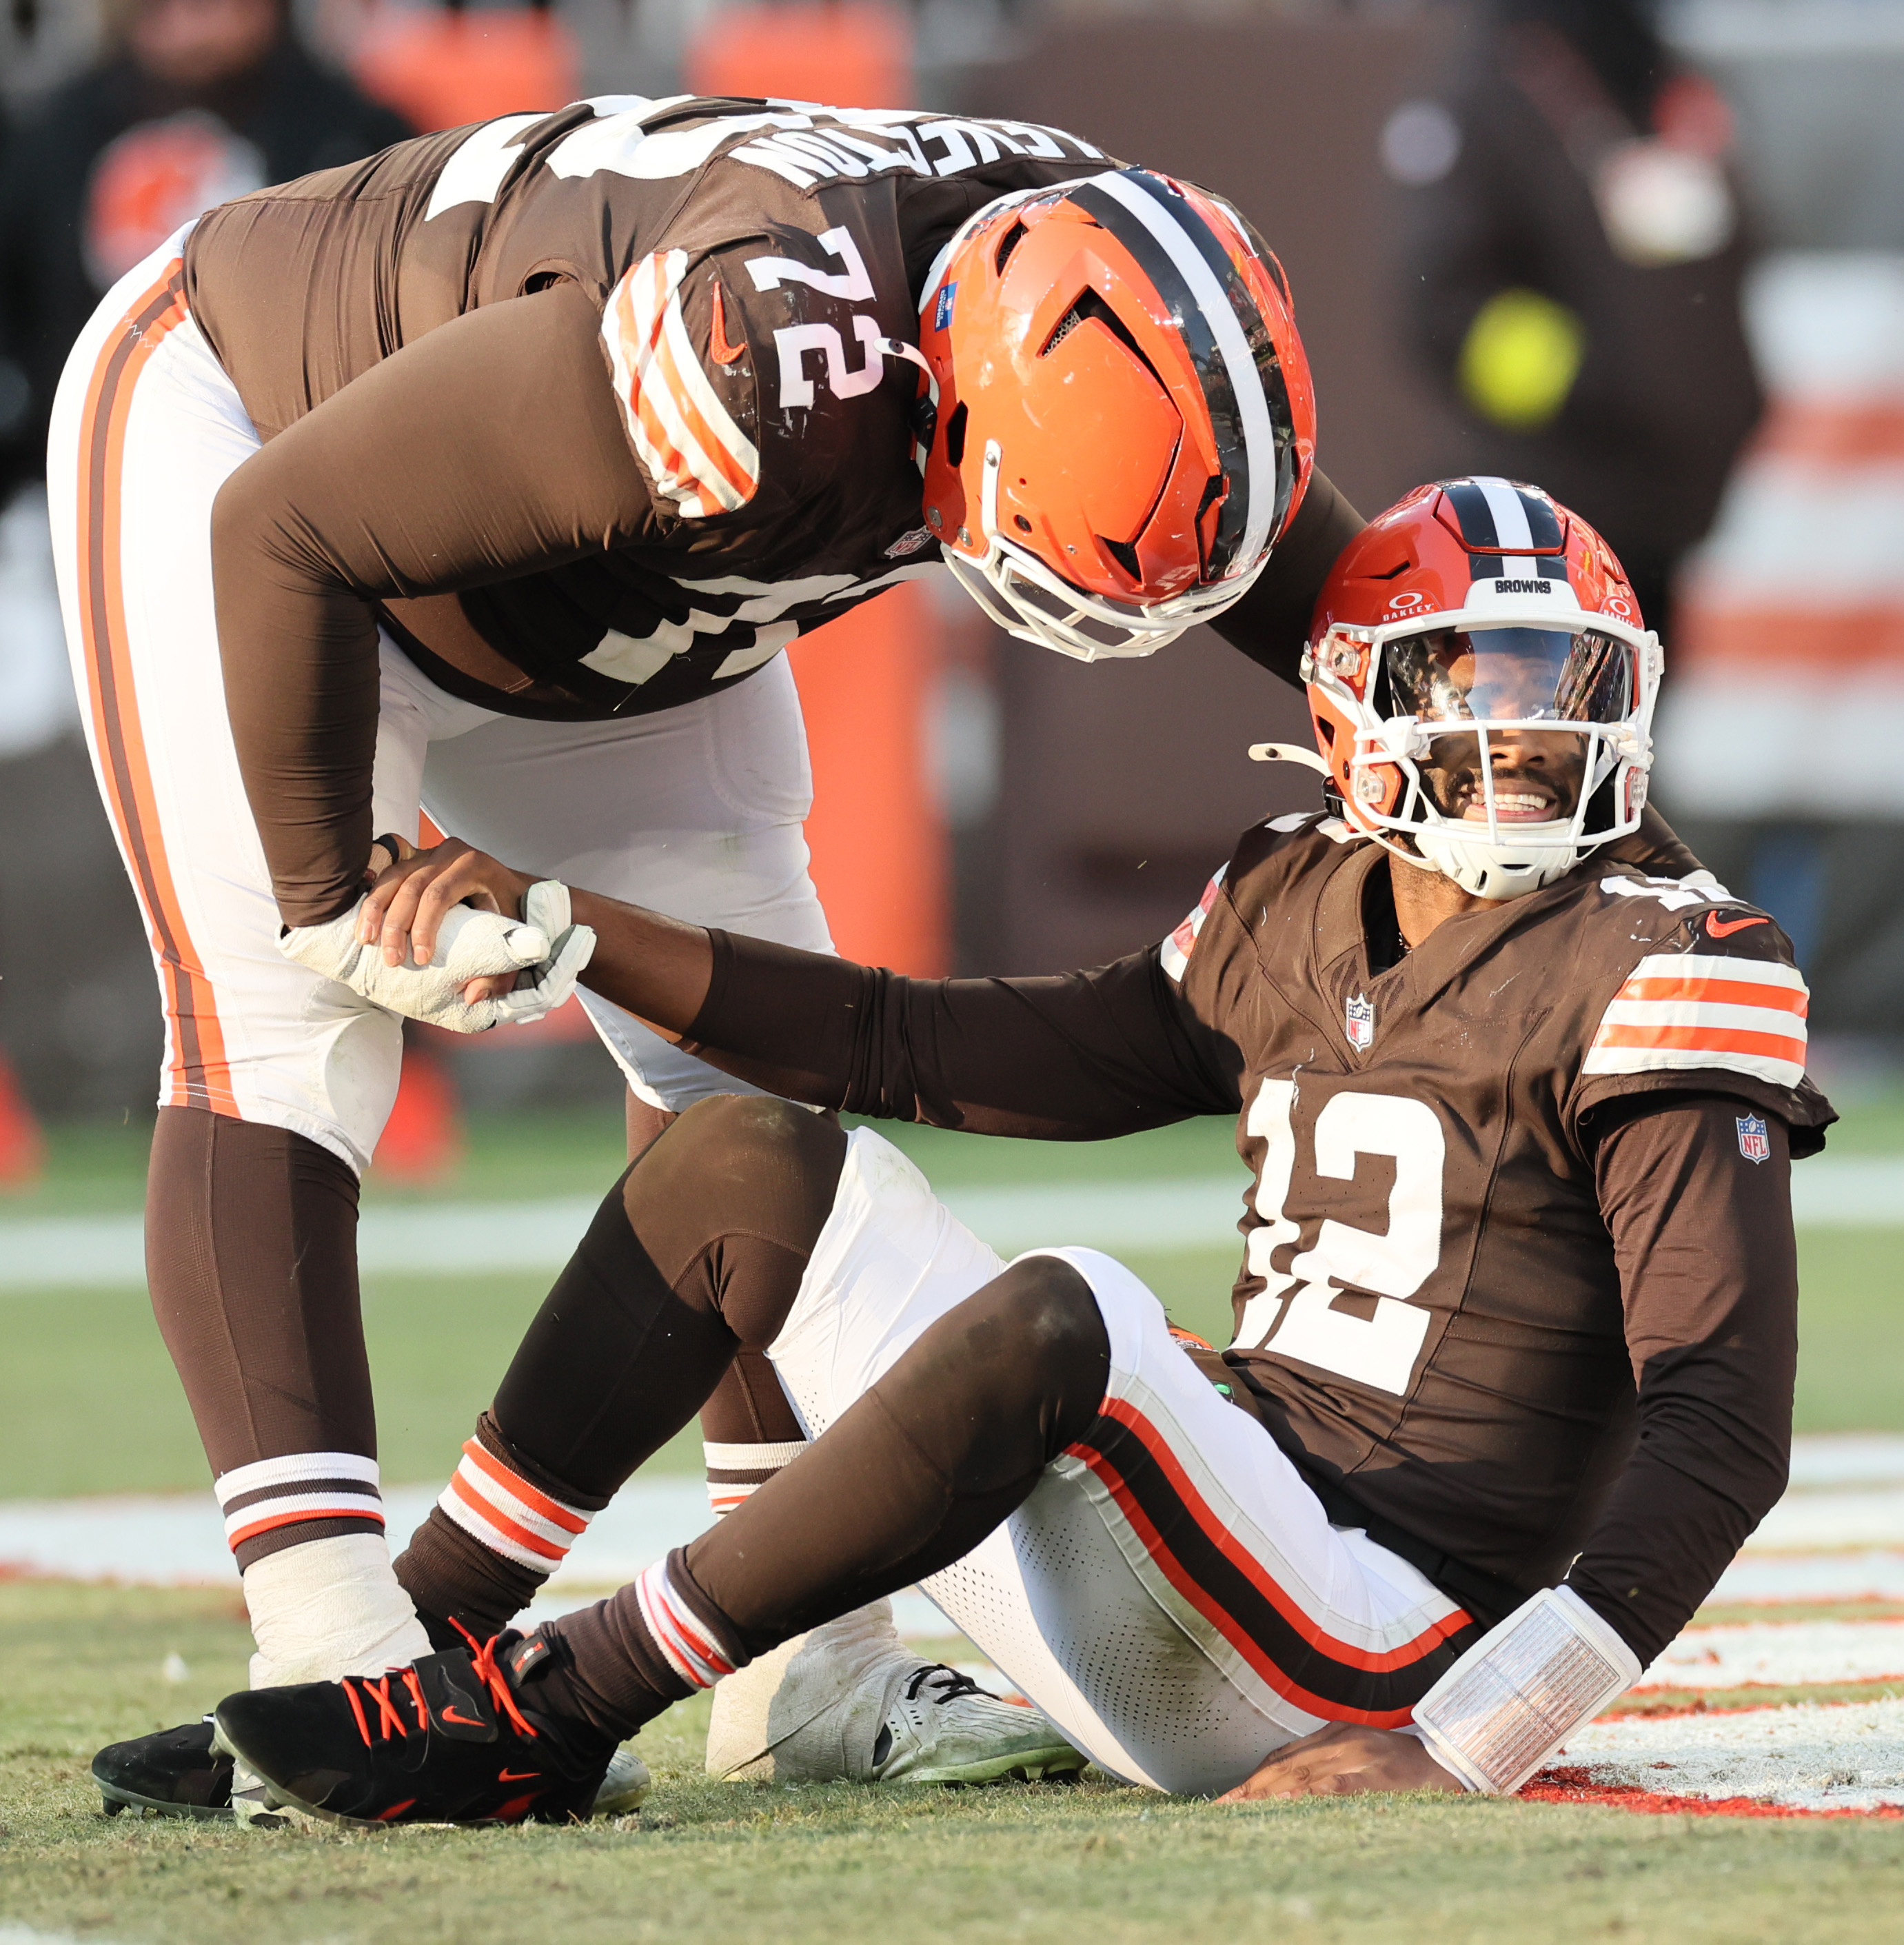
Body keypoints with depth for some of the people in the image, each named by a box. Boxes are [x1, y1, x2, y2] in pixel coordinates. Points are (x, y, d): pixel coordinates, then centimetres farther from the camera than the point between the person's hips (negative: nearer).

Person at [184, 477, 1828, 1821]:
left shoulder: (1647, 975, -8)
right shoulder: (1298, 924, 14)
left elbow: (1723, 1425, -16)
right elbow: (926, 1052, 19)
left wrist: (1461, 1754, -26)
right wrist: (556, 926, 12)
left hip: (1380, 1649, -8)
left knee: (1059, 1313, -35)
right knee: (749, 1167, 6)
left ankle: (548, 1712, -23)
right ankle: (403, 1655, 4)